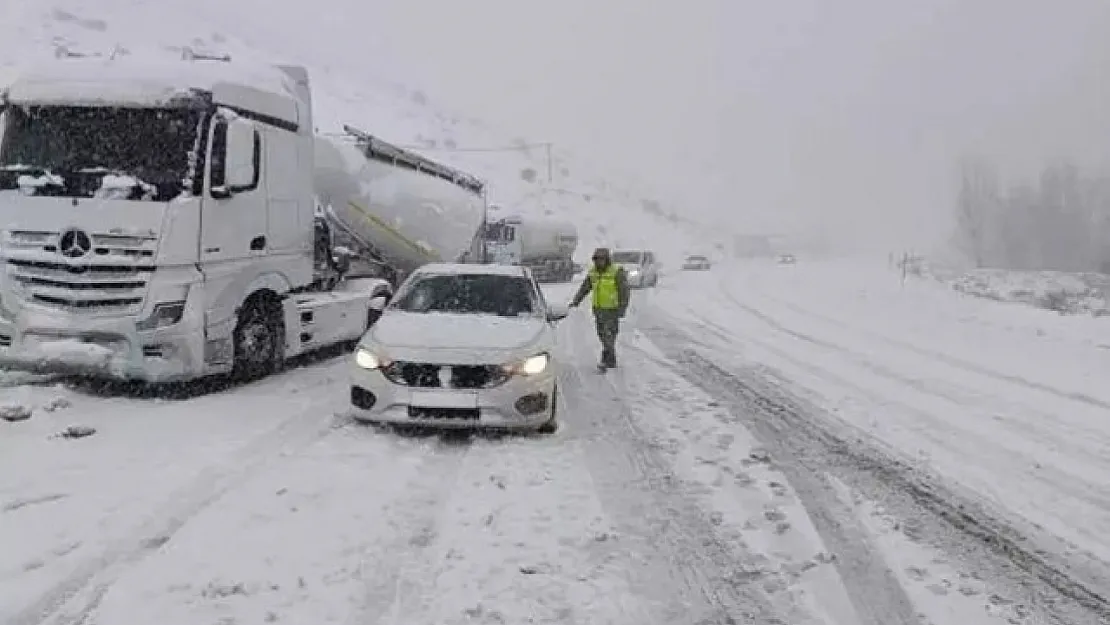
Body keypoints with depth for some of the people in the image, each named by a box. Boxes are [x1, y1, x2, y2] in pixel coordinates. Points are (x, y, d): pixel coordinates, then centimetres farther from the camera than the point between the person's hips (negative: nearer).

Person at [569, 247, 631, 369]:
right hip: (599, 309, 6)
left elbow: (624, 291, -13)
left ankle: (606, 361, -12)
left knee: (609, 335, -12)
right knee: (602, 335, 9)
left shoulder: (617, 272, -12)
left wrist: (622, 308, -20)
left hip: (612, 309, -6)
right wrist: (575, 301, -5)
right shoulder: (593, 272, 6)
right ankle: (611, 361, 21)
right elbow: (584, 288, 7)